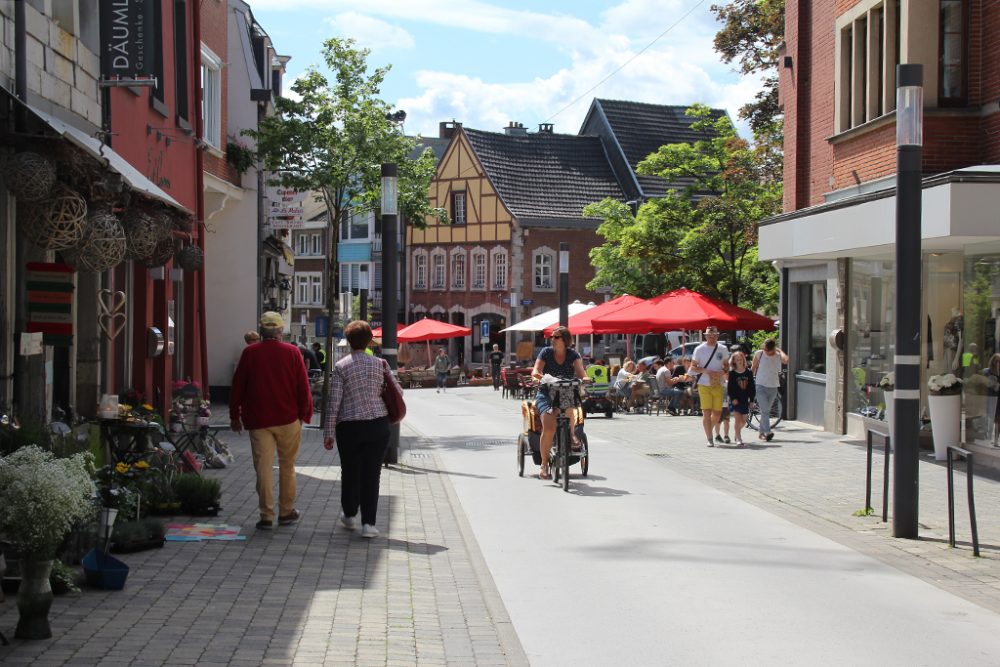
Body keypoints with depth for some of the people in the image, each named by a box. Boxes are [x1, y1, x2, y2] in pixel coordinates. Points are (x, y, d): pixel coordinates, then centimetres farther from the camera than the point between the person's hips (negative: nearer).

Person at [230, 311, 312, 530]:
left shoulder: (249, 353, -2)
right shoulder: (292, 352, -3)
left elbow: (237, 387, 2)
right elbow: (303, 387, -2)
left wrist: (235, 416, 12)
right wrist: (304, 414, 10)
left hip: (258, 420, 0)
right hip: (288, 419, 0)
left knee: (263, 468, 1)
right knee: (287, 466, 13)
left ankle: (266, 516, 0)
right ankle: (286, 512, 19)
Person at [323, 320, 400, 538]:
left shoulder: (340, 367, -5)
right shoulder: (379, 364, -1)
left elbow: (334, 403, -8)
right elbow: (397, 391, 6)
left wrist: (329, 433, -3)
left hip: (349, 427, -1)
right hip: (378, 425, 1)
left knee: (350, 472, 16)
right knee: (372, 473, 4)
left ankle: (349, 515, 33)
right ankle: (368, 523, 0)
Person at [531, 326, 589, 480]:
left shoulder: (573, 355, 3)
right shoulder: (546, 352, 1)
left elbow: (580, 371, -12)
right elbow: (535, 372, -10)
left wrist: (584, 379, -36)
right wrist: (541, 376, -34)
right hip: (546, 393, -1)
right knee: (549, 428, -24)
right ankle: (544, 465, -11)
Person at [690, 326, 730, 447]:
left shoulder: (723, 349, 8)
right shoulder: (699, 349, 0)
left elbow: (727, 365, 18)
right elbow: (693, 367, 1)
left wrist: (723, 371, -5)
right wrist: (706, 371, -16)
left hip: (718, 386, 3)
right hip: (704, 386, -3)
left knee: (717, 413, 5)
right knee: (706, 413, -7)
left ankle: (709, 430, 31)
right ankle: (709, 439, -2)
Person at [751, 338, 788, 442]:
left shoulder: (778, 356, -2)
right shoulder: (759, 354, -3)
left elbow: (786, 360, -25)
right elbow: (753, 368, 8)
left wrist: (779, 350, -11)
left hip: (773, 387, 3)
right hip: (761, 386, -2)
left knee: (766, 411, 12)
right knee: (764, 411, -15)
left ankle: (761, 432, 24)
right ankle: (767, 432, -23)